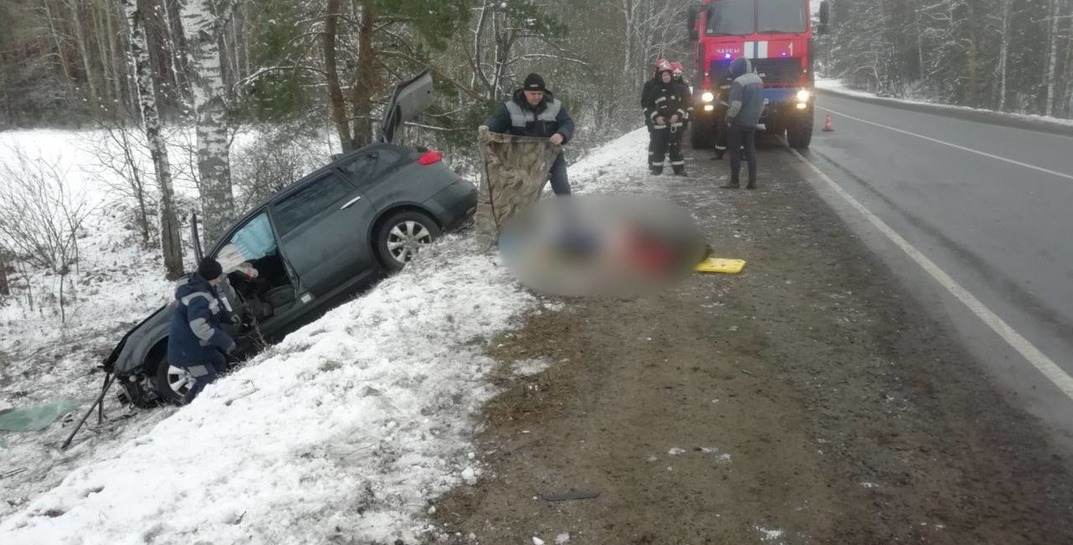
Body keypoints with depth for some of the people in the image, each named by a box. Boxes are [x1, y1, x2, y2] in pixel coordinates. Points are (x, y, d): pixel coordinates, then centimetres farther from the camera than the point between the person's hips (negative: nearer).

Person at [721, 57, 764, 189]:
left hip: (738, 122, -8)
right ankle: (752, 181, 10)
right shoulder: (758, 80, 12)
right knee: (750, 150, 11)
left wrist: (729, 117, -11)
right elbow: (761, 103, 17)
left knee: (734, 151, 0)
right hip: (752, 122, 8)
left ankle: (734, 181, 1)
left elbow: (736, 104, -23)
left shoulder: (739, 82, -16)